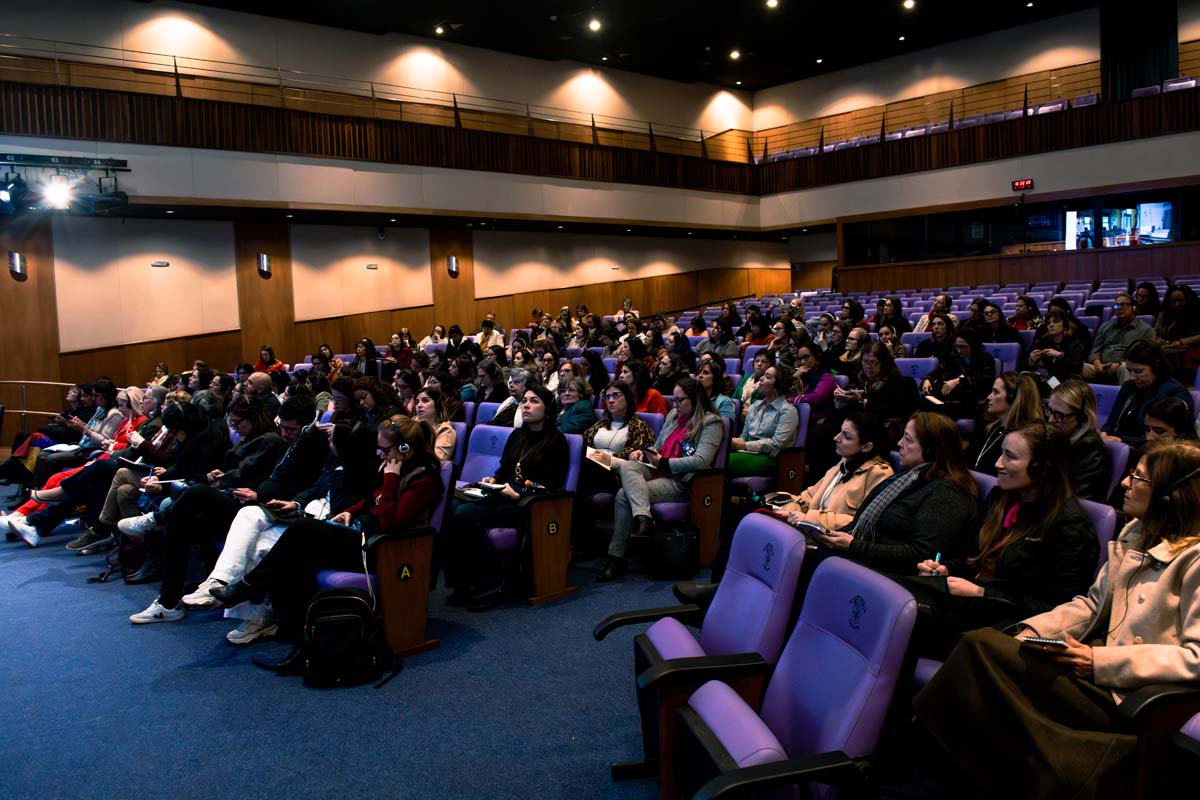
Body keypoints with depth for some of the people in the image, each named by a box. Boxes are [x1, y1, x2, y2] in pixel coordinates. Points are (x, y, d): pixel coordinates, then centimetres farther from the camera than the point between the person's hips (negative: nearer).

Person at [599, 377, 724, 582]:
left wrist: (663, 463, -13)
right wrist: (643, 452, 6)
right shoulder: (673, 415, 21)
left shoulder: (711, 423, -3)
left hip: (681, 482, -7)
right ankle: (643, 517, -49)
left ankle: (617, 558, -26)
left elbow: (701, 461, -16)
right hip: (658, 472, 7)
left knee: (624, 495, -26)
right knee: (627, 466, -29)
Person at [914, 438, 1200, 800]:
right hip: (1099, 661, 8)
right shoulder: (1134, 534, 14)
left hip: (1128, 694, -8)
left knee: (981, 646, -22)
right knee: (981, 641, -16)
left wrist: (1100, 661, -22)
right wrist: (1034, 630, 2)